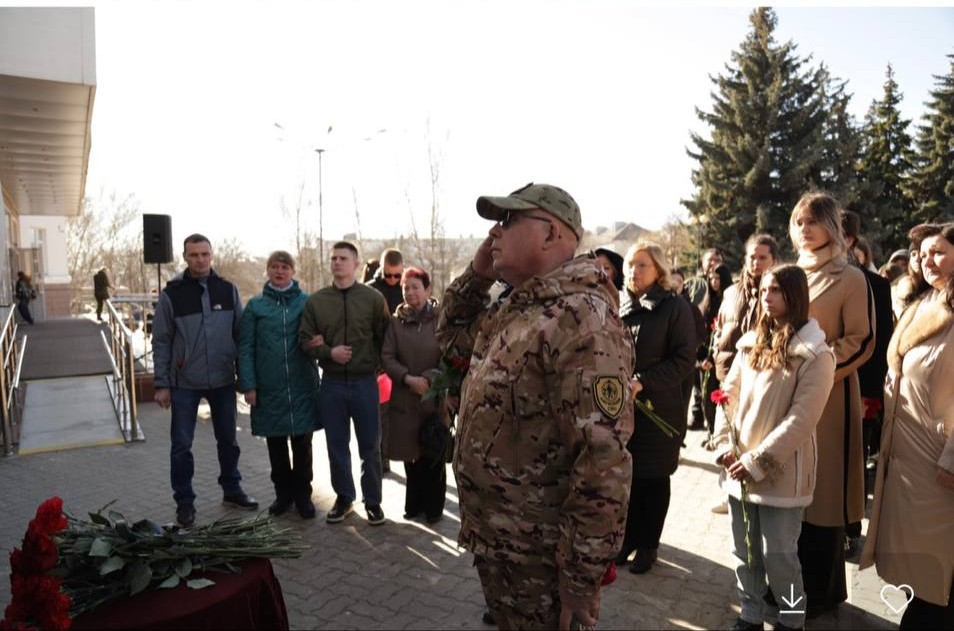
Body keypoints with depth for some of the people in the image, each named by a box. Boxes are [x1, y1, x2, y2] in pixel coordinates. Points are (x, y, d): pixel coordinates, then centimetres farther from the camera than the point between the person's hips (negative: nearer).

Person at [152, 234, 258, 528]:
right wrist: (162, 384, -4)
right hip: (184, 383, -2)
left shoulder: (227, 290, 1)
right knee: (182, 445, 6)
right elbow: (161, 341, -2)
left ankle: (231, 489, 32)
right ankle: (184, 501, 22)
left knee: (228, 439, 15)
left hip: (223, 381, 2)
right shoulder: (172, 294, -4)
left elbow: (240, 334, 5)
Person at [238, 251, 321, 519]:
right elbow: (245, 348, 2)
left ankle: (302, 494, 22)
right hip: (268, 388, 1)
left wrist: (319, 341, -18)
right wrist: (248, 385, -5)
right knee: (276, 445, 12)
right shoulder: (255, 306, 4)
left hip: (303, 386, -1)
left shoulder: (307, 302, 3)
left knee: (302, 444, 7)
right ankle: (283, 493, 28)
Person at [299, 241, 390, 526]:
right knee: (337, 446, 12)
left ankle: (373, 501, 23)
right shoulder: (316, 300, 3)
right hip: (332, 384, 2)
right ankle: (344, 498, 29)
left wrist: (377, 365, -3)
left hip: (365, 382, -2)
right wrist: (328, 352, -12)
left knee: (370, 446, 7)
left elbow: (384, 339, 1)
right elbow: (305, 339, 3)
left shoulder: (373, 298, -2)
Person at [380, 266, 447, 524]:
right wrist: (408, 378, -15)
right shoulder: (396, 321, 2)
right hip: (405, 397, 2)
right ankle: (414, 504, 27)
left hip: (435, 397, -2)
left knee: (434, 454, 5)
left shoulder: (441, 318, -4)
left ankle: (433, 506, 21)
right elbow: (387, 357, -1)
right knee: (411, 453, 10)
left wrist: (428, 378, -16)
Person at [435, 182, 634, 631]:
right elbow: (451, 337, 22)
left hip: (541, 559, -9)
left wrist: (581, 578, -23)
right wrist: (477, 274, 5)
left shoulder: (582, 319, -24)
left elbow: (604, 460, -27)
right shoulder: (508, 310, 6)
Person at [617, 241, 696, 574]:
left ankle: (648, 544, 25)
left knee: (653, 478, 9)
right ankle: (628, 536, 28)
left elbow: (684, 359, -12)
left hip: (659, 408, -4)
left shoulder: (676, 307, -6)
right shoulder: (619, 306, 8)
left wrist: (642, 382, -19)